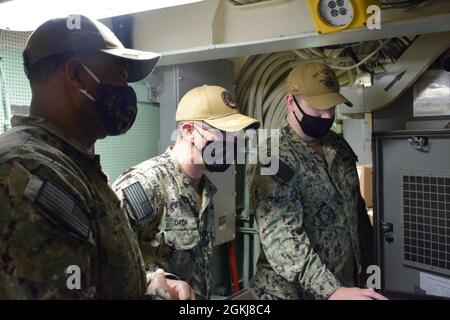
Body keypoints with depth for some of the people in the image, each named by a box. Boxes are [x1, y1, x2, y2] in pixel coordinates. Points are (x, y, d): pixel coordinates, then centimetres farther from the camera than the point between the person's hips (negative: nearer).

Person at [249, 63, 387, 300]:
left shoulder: (339, 145, 2)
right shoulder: (276, 159, -21)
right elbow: (280, 239, -29)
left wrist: (366, 258, 9)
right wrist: (331, 290, -37)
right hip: (295, 291, -6)